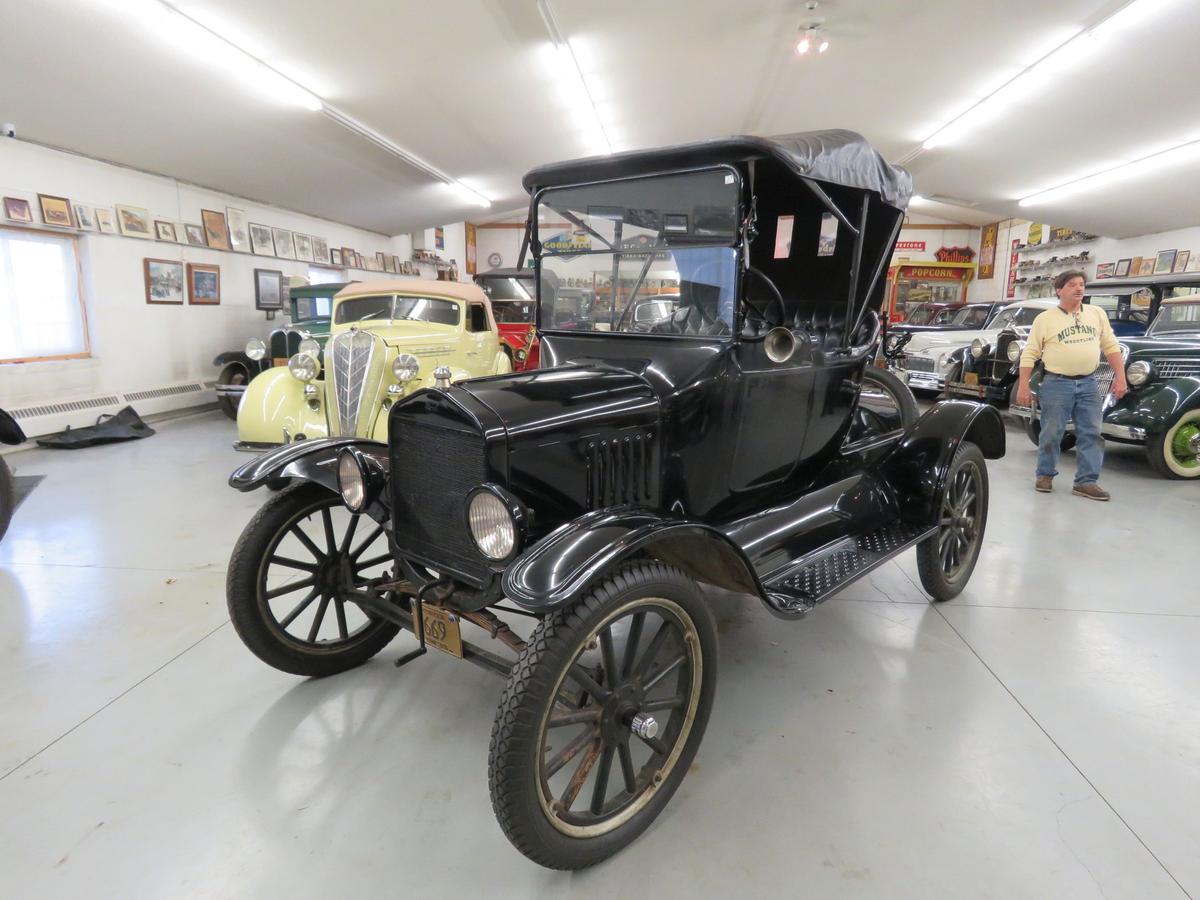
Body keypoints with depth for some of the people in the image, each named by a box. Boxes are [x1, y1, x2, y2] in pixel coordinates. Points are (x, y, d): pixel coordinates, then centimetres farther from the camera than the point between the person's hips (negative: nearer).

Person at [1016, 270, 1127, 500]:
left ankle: (1087, 481, 9)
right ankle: (1045, 474, 18)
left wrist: (1120, 377, 3)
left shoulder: (1098, 314, 10)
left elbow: (1111, 346, 12)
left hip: (1089, 384, 4)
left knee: (1091, 434, 2)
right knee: (1051, 433, 2)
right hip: (1057, 384, -3)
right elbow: (1029, 354, -3)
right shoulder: (1044, 319, -1)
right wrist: (1023, 386, -8)